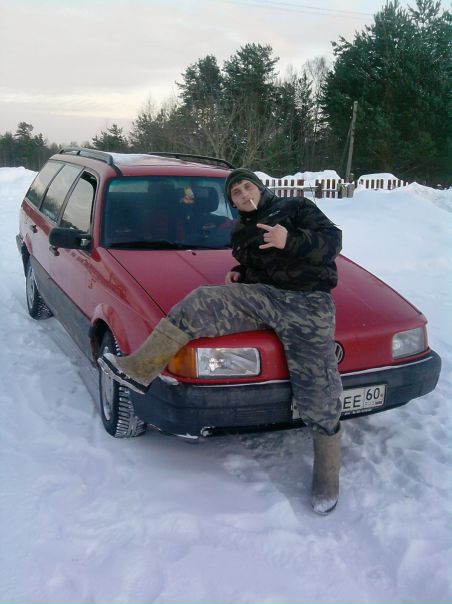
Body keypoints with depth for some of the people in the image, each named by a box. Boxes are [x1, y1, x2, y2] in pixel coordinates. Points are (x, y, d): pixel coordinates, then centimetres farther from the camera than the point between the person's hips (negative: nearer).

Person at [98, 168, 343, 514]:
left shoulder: (296, 207, 9)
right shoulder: (240, 232, 26)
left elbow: (332, 240, 0)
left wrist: (291, 240, -17)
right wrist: (239, 276, 11)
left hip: (308, 304, -5)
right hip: (263, 296, 5)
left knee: (318, 396, -9)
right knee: (200, 304, -17)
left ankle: (327, 480, 8)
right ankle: (140, 369, -18)